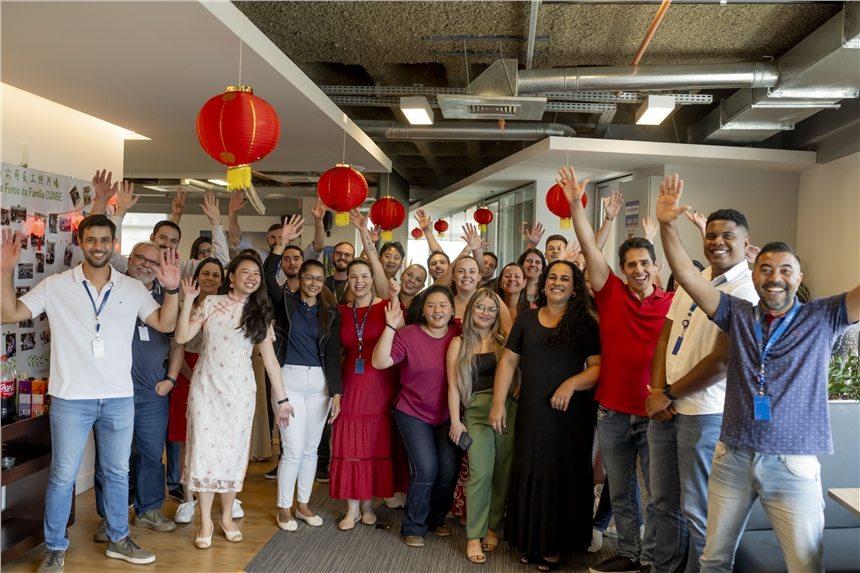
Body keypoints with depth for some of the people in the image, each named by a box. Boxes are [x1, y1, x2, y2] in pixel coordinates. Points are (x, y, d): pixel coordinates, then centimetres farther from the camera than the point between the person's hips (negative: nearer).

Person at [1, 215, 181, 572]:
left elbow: (165, 324, 3)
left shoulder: (133, 289, 4)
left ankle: (119, 540, 30)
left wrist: (171, 290, -13)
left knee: (118, 472, 15)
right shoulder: (55, 286, -1)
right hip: (71, 398, -2)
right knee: (63, 476, 6)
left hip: (120, 398, 3)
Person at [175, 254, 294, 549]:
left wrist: (282, 398, 1)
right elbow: (182, 337, -5)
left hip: (239, 390, 1)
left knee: (233, 450, 6)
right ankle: (205, 521, 15)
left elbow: (269, 358, 3)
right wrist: (187, 301, -14)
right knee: (204, 447, 0)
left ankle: (227, 517, 23)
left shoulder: (260, 313, 3)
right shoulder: (210, 303, 0)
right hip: (206, 386, -1)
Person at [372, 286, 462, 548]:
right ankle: (413, 527, 13)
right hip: (414, 413, -3)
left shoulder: (460, 335, -4)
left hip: (448, 415, 3)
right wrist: (390, 326, -29)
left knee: (449, 471, -2)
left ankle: (436, 518, 28)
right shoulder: (408, 335, -12)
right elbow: (380, 362, -22)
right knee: (426, 469, -12)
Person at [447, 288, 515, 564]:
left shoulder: (504, 340, 9)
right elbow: (453, 385, 4)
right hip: (476, 412, -2)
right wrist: (455, 421, 0)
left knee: (503, 473, 6)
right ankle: (474, 537, 1)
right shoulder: (459, 343, 7)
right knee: (481, 473, -12)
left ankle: (493, 527, 24)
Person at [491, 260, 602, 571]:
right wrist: (498, 403, 2)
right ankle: (531, 542, 21)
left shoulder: (585, 323, 0)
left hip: (571, 414, -2)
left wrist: (572, 383, -21)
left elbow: (598, 366, -4)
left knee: (564, 477, 5)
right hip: (531, 411, 2)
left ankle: (555, 546, 19)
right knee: (531, 475, 8)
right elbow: (508, 361, 8)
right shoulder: (526, 319, 8)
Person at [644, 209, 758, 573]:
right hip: (665, 408, 7)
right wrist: (656, 391, -4)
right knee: (664, 502, 16)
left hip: (705, 413, -7)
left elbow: (722, 360, -17)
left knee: (697, 510, 6)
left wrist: (668, 394, -9)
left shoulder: (747, 290, -11)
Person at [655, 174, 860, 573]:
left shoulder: (823, 318, 1)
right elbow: (686, 275, -2)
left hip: (793, 464, -2)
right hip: (732, 458, 2)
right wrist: (667, 226, -15)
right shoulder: (738, 314, 4)